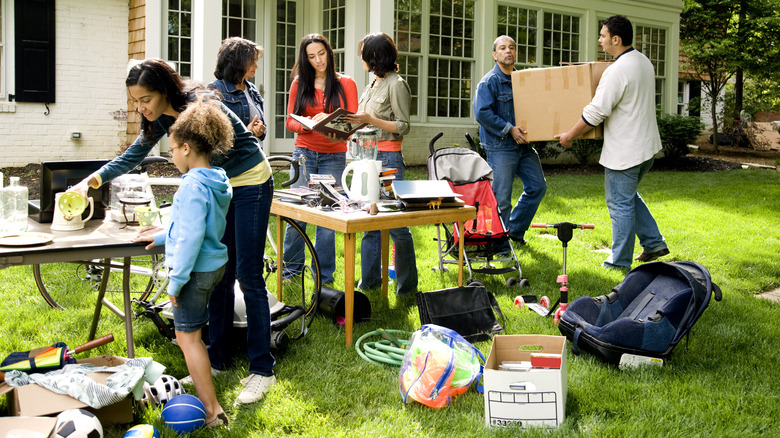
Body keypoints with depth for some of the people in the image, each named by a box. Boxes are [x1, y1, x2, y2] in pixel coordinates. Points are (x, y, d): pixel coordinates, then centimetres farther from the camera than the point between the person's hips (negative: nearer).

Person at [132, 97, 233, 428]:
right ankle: (201, 382, 36)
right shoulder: (218, 181, 8)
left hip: (195, 269, -9)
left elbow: (191, 237, -25)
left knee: (187, 336, -3)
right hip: (214, 264, 9)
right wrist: (164, 235, 31)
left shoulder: (193, 186, -21)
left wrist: (176, 280, -19)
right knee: (191, 333, 23)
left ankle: (212, 411, -2)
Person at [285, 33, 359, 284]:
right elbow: (290, 121, 7)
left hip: (334, 156, -1)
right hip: (304, 153, 1)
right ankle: (292, 268, 16)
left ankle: (324, 276, 9)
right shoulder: (299, 84, 9)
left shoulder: (346, 84, 6)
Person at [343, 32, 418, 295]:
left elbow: (403, 126, -12)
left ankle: (408, 285, 6)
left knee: (396, 223, -4)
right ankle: (369, 279, 20)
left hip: (388, 158, -9)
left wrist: (370, 120, -19)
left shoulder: (396, 84, -8)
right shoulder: (373, 84, 17)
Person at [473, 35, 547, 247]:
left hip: (523, 145, 7)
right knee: (501, 199, -3)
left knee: (538, 186, 11)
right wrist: (509, 129, -18)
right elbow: (482, 113, -18)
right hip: (500, 148, -7)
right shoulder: (489, 82, -9)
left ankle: (515, 229, 26)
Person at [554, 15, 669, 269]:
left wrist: (569, 136, -9)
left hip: (624, 152, -10)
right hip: (646, 145, 10)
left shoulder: (617, 71, -21)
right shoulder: (644, 62, 9)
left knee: (620, 205, 1)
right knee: (629, 197, 24)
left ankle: (620, 261, 10)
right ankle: (654, 243, 25)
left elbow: (595, 112, -21)